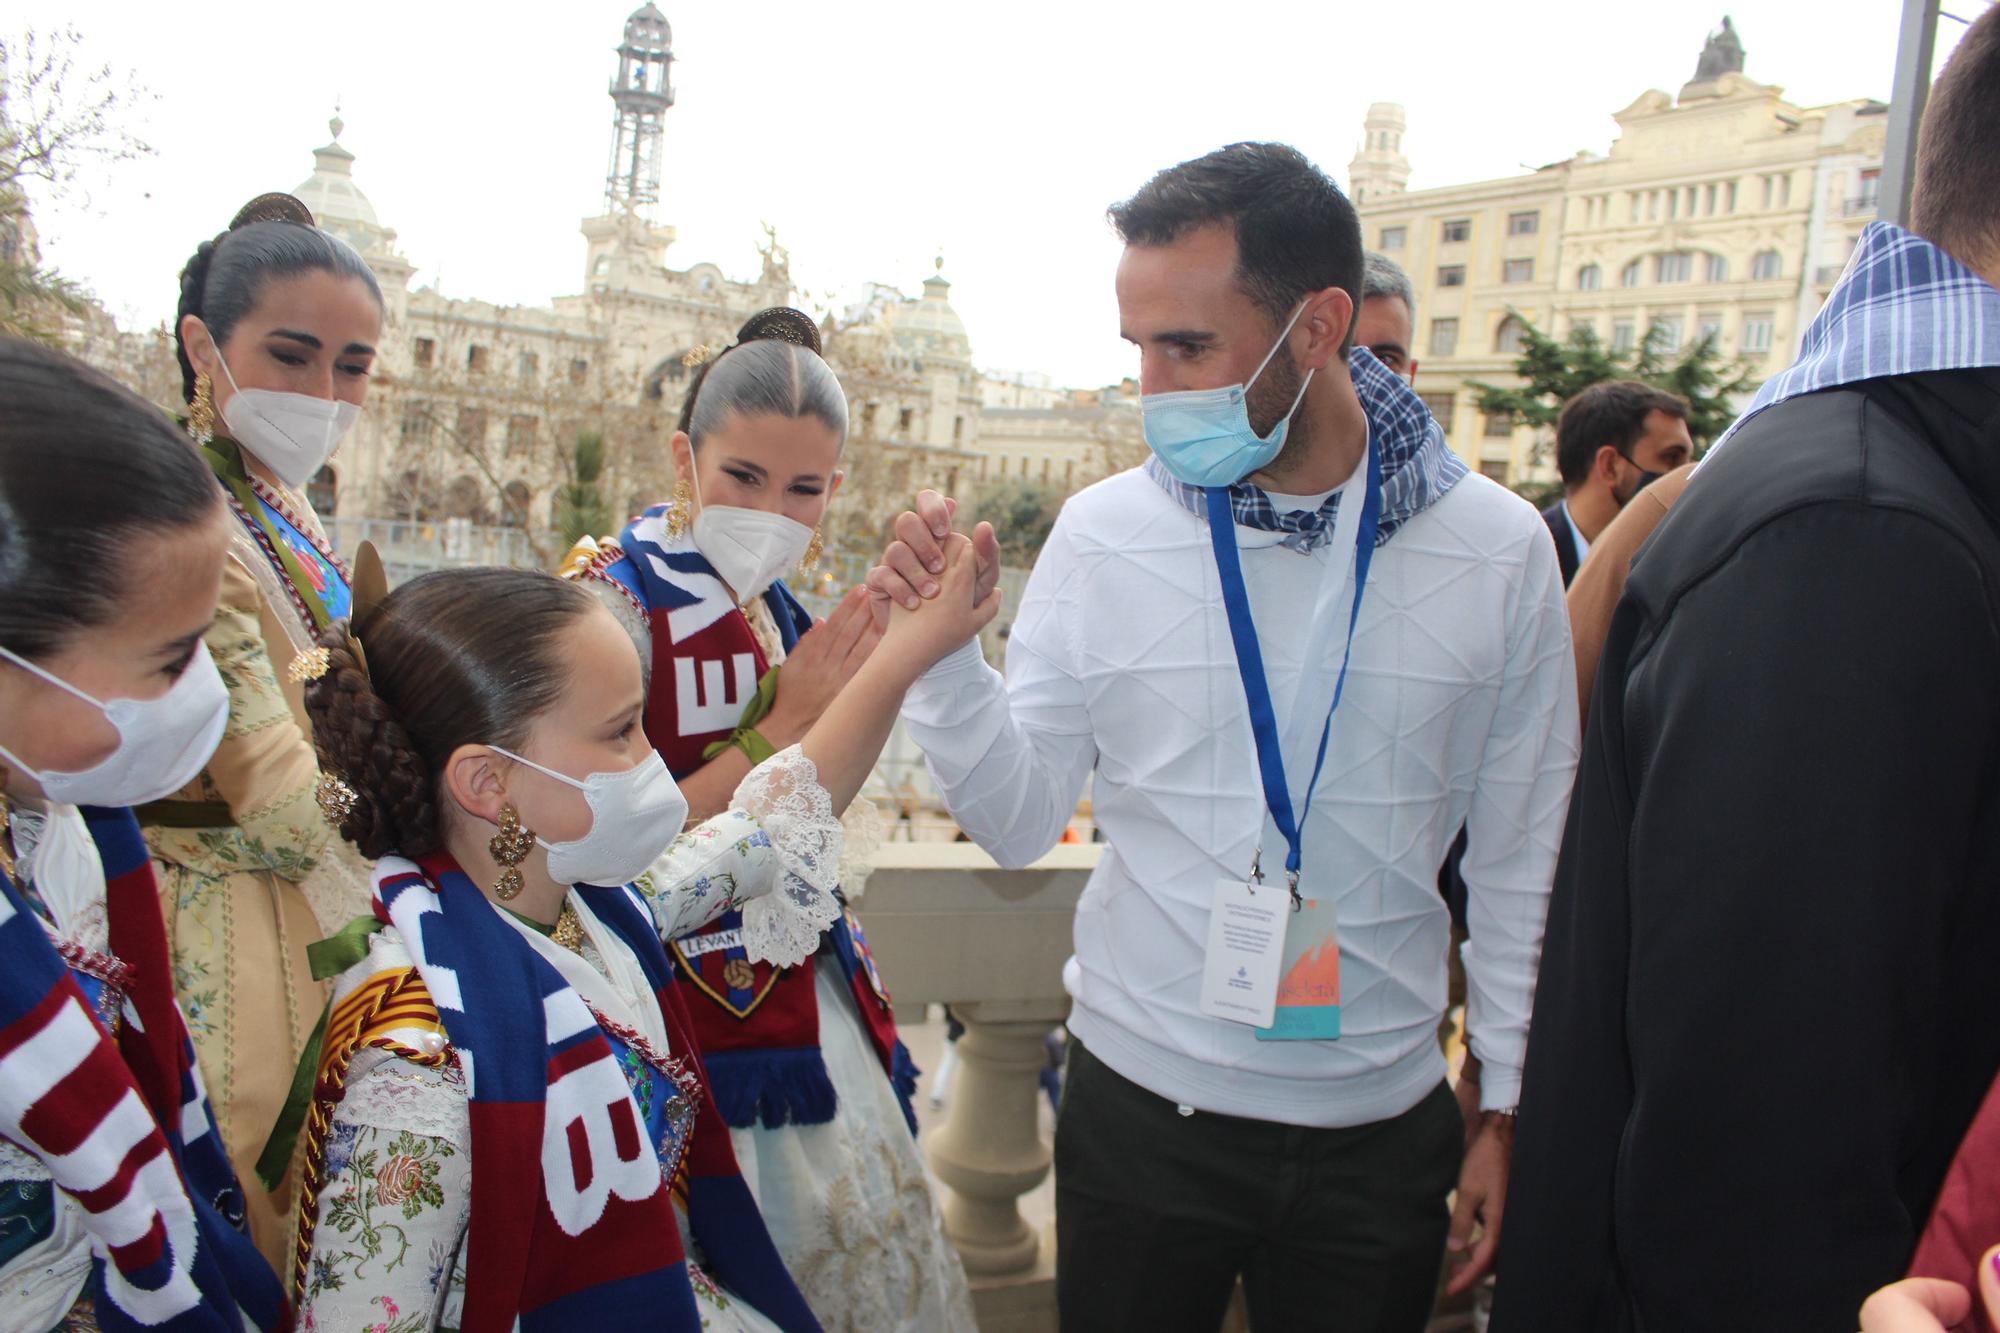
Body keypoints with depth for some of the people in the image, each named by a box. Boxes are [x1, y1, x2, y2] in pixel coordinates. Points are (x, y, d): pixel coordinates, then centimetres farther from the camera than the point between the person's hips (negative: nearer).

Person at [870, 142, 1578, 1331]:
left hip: (1384, 1125, 1)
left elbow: (1522, 860, 0)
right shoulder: (1105, 533, -8)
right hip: (1142, 1102, 0)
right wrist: (941, 650, -19)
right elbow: (1019, 822, -4)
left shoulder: (1498, 551, -7)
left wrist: (1510, 1106, 4)